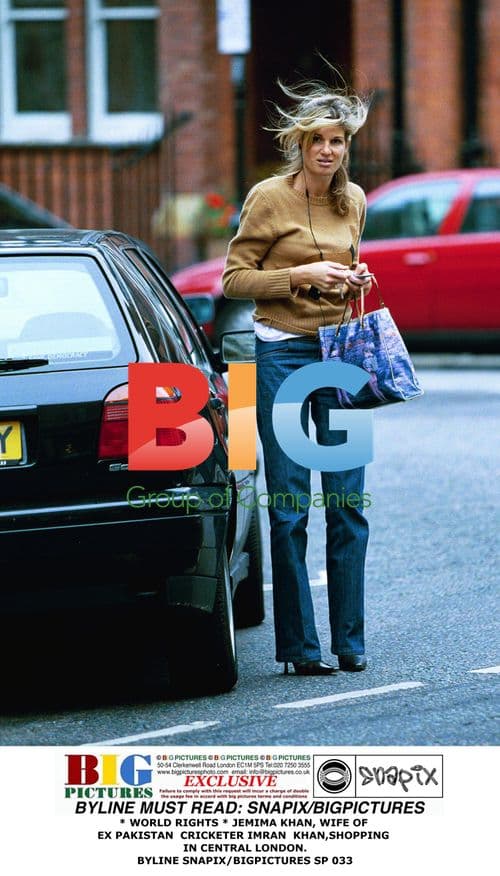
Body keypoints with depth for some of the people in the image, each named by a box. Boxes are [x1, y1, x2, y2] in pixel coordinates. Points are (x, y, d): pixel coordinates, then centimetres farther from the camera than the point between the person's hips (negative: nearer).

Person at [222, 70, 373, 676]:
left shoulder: (352, 201, 10)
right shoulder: (269, 198, -6)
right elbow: (234, 279, -5)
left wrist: (356, 280, 3)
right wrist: (302, 275, -16)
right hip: (284, 353, -4)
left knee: (348, 502, 2)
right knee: (289, 507, -1)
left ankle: (349, 641, 9)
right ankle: (299, 644, 4)